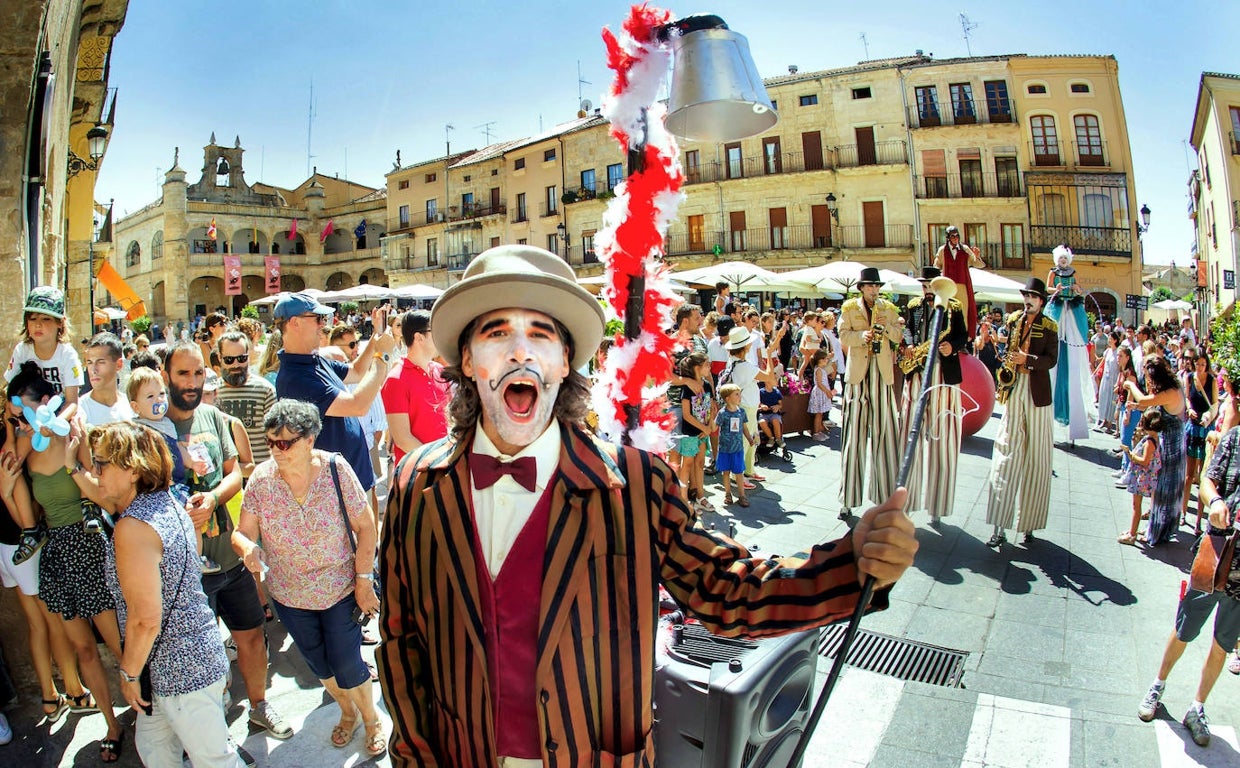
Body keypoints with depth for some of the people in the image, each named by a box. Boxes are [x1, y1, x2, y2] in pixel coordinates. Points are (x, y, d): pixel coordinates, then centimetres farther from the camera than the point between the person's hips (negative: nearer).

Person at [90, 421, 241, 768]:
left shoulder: (132, 528, -26)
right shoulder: (168, 503, 1)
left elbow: (145, 620, -26)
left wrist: (128, 673, -10)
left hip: (181, 669, -9)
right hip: (200, 649, 9)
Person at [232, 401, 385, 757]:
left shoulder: (335, 470, -19)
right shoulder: (261, 478, -14)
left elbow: (365, 526, -13)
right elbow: (243, 532, -8)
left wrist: (363, 581, -13)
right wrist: (247, 547, -32)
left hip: (340, 589, -3)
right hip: (289, 594, 3)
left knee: (346, 665, 3)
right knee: (319, 664, 20)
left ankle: (371, 719, 34)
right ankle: (347, 712, 49)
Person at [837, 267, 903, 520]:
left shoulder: (889, 308, 13)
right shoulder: (850, 308, 6)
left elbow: (899, 337, 9)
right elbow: (843, 336, -2)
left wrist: (887, 326, -10)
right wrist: (862, 335, -20)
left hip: (882, 375, 3)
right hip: (858, 374, -2)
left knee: (885, 433, 2)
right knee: (854, 435, -3)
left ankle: (887, 493, 10)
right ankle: (848, 499, 1)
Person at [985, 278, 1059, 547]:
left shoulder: (1048, 327, 2)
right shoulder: (1013, 320, 11)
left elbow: (1051, 360, -6)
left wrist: (1027, 359, -21)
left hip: (1037, 393, -2)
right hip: (1013, 390, 2)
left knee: (1035, 459, 3)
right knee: (1005, 454, -6)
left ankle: (1030, 525, 13)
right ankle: (999, 528, -6)